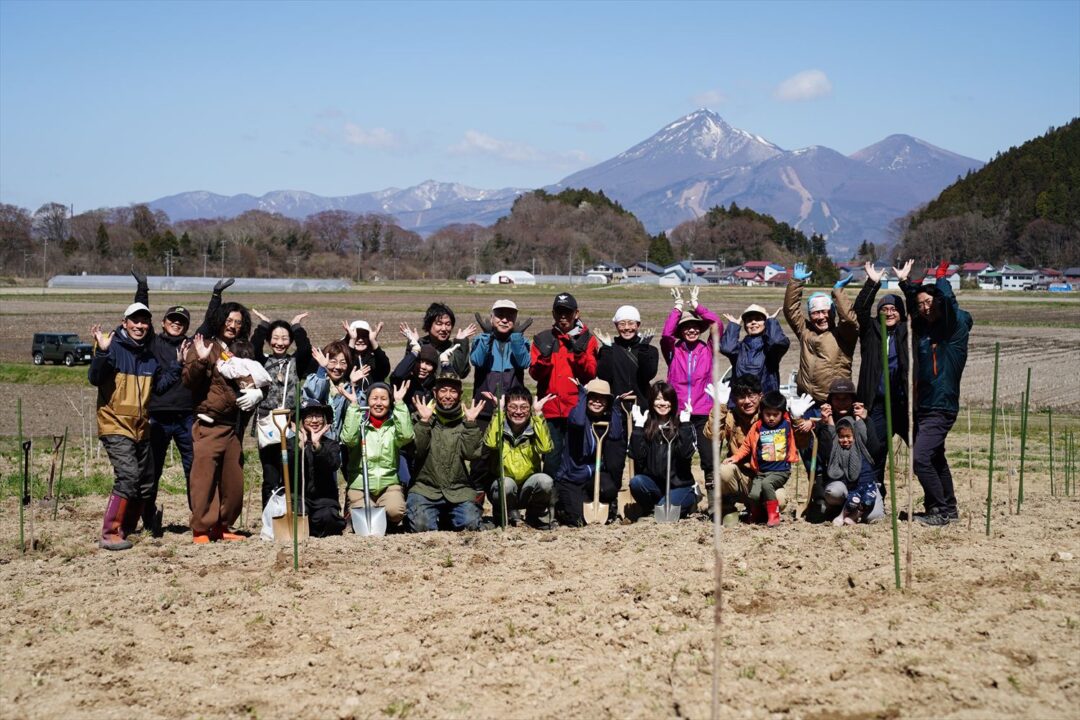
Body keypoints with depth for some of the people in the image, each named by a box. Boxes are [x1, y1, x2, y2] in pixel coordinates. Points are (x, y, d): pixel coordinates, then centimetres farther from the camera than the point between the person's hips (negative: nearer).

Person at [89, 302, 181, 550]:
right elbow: (95, 378, -20)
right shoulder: (114, 348, -10)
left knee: (146, 483, 11)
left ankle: (125, 530, 24)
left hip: (142, 428, 8)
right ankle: (110, 534, -15)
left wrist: (177, 365, 9)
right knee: (128, 476, -21)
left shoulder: (150, 354, 11)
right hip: (116, 425, -8)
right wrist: (101, 352, -34)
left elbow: (159, 385, 18)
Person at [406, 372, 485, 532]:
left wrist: (470, 423, -13)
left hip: (459, 490, 2)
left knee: (471, 524, -18)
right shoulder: (424, 416, 4)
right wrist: (424, 421, -18)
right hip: (426, 488, -2)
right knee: (421, 526, -25)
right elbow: (416, 451, -10)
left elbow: (469, 453, -7)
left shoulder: (466, 419, 8)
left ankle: (448, 516, 14)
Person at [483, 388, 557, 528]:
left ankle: (535, 516, 0)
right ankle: (509, 516, -2)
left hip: (529, 489, 2)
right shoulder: (499, 427, -4)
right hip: (503, 489, -1)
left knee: (545, 480, -28)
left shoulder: (535, 428, -2)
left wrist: (538, 413, -22)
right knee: (506, 484, -34)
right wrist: (499, 411, -23)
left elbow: (545, 448, -24)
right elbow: (490, 444, -29)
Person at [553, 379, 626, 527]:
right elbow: (578, 422, -34)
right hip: (571, 477, -3)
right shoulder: (576, 413, -10)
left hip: (596, 473, 3)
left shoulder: (613, 418, 2)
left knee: (608, 489, -31)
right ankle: (560, 505, 21)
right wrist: (583, 394, -25)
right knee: (577, 521, -15)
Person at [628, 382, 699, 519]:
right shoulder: (646, 425, 3)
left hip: (680, 486, -1)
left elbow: (686, 453, -18)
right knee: (636, 482, -29)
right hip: (653, 484, 1)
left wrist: (685, 424, -20)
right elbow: (637, 455, -10)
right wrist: (638, 426, -14)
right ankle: (648, 510, 1)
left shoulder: (681, 425, -1)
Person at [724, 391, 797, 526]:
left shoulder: (788, 424, 2)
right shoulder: (757, 428, 3)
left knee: (766, 483, -32)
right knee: (754, 495, -20)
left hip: (780, 471, -2)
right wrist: (735, 458, 2)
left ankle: (773, 515, -18)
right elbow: (747, 446, 10)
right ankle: (758, 514, 12)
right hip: (761, 472, 2)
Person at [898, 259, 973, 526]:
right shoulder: (922, 328, 9)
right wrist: (904, 281, 20)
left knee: (921, 458, -15)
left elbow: (949, 302, -25)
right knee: (935, 459, 15)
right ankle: (949, 509, 26)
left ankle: (940, 511, -7)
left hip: (942, 408, -8)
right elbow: (913, 300, 28)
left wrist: (941, 278, -11)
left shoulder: (955, 327, -9)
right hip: (923, 406, 8)